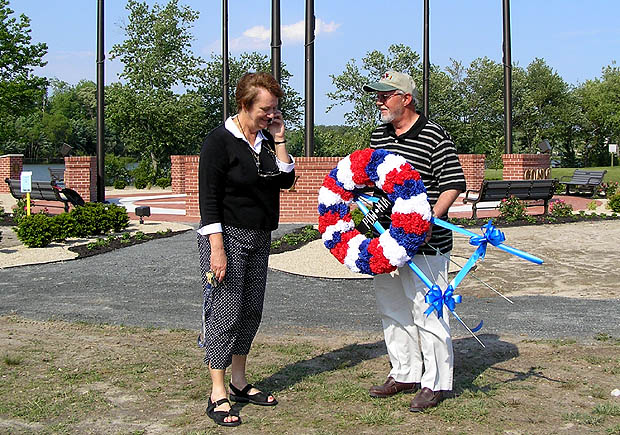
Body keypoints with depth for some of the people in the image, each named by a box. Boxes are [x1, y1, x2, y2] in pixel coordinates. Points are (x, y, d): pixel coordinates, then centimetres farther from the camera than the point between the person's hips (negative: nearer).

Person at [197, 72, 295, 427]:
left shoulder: (267, 139, 10)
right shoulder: (221, 141, -11)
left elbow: (286, 181, 5)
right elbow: (209, 198, -15)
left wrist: (279, 141, -3)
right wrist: (217, 248, -21)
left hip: (260, 238, 8)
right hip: (228, 236, -7)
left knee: (252, 310, 12)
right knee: (225, 311, -6)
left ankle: (239, 383, 25)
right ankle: (218, 395, 1)